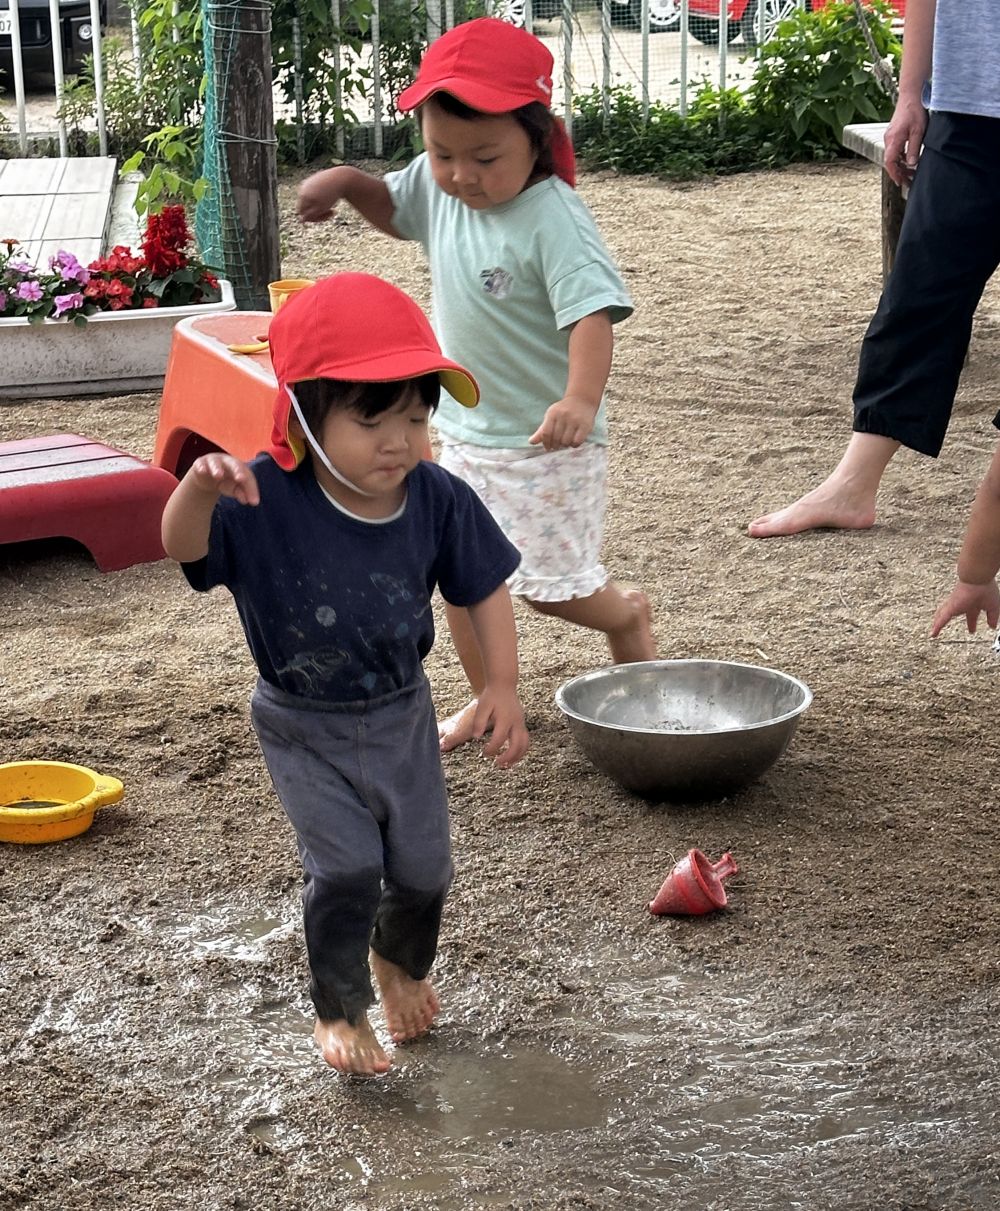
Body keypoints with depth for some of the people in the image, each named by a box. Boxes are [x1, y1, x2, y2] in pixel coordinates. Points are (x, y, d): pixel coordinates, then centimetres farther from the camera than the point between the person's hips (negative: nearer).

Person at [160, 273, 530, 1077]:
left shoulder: (437, 499, -16)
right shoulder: (266, 502, -26)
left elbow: (485, 589, -3)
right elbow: (184, 546, -40)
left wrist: (503, 687, -8)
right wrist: (201, 487, -61)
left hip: (402, 715, 3)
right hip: (304, 729, -3)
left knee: (423, 869, 14)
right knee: (346, 868, -14)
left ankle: (401, 964, 49)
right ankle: (339, 1011, 14)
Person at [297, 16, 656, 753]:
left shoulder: (552, 220, -26)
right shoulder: (438, 187, -3)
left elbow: (593, 315, -35)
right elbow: (392, 208, 19)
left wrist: (582, 400, -52)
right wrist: (346, 181, -3)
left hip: (545, 442, -7)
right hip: (464, 430, 7)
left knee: (548, 584, 1)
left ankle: (627, 616, 33)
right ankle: (488, 696, 31)